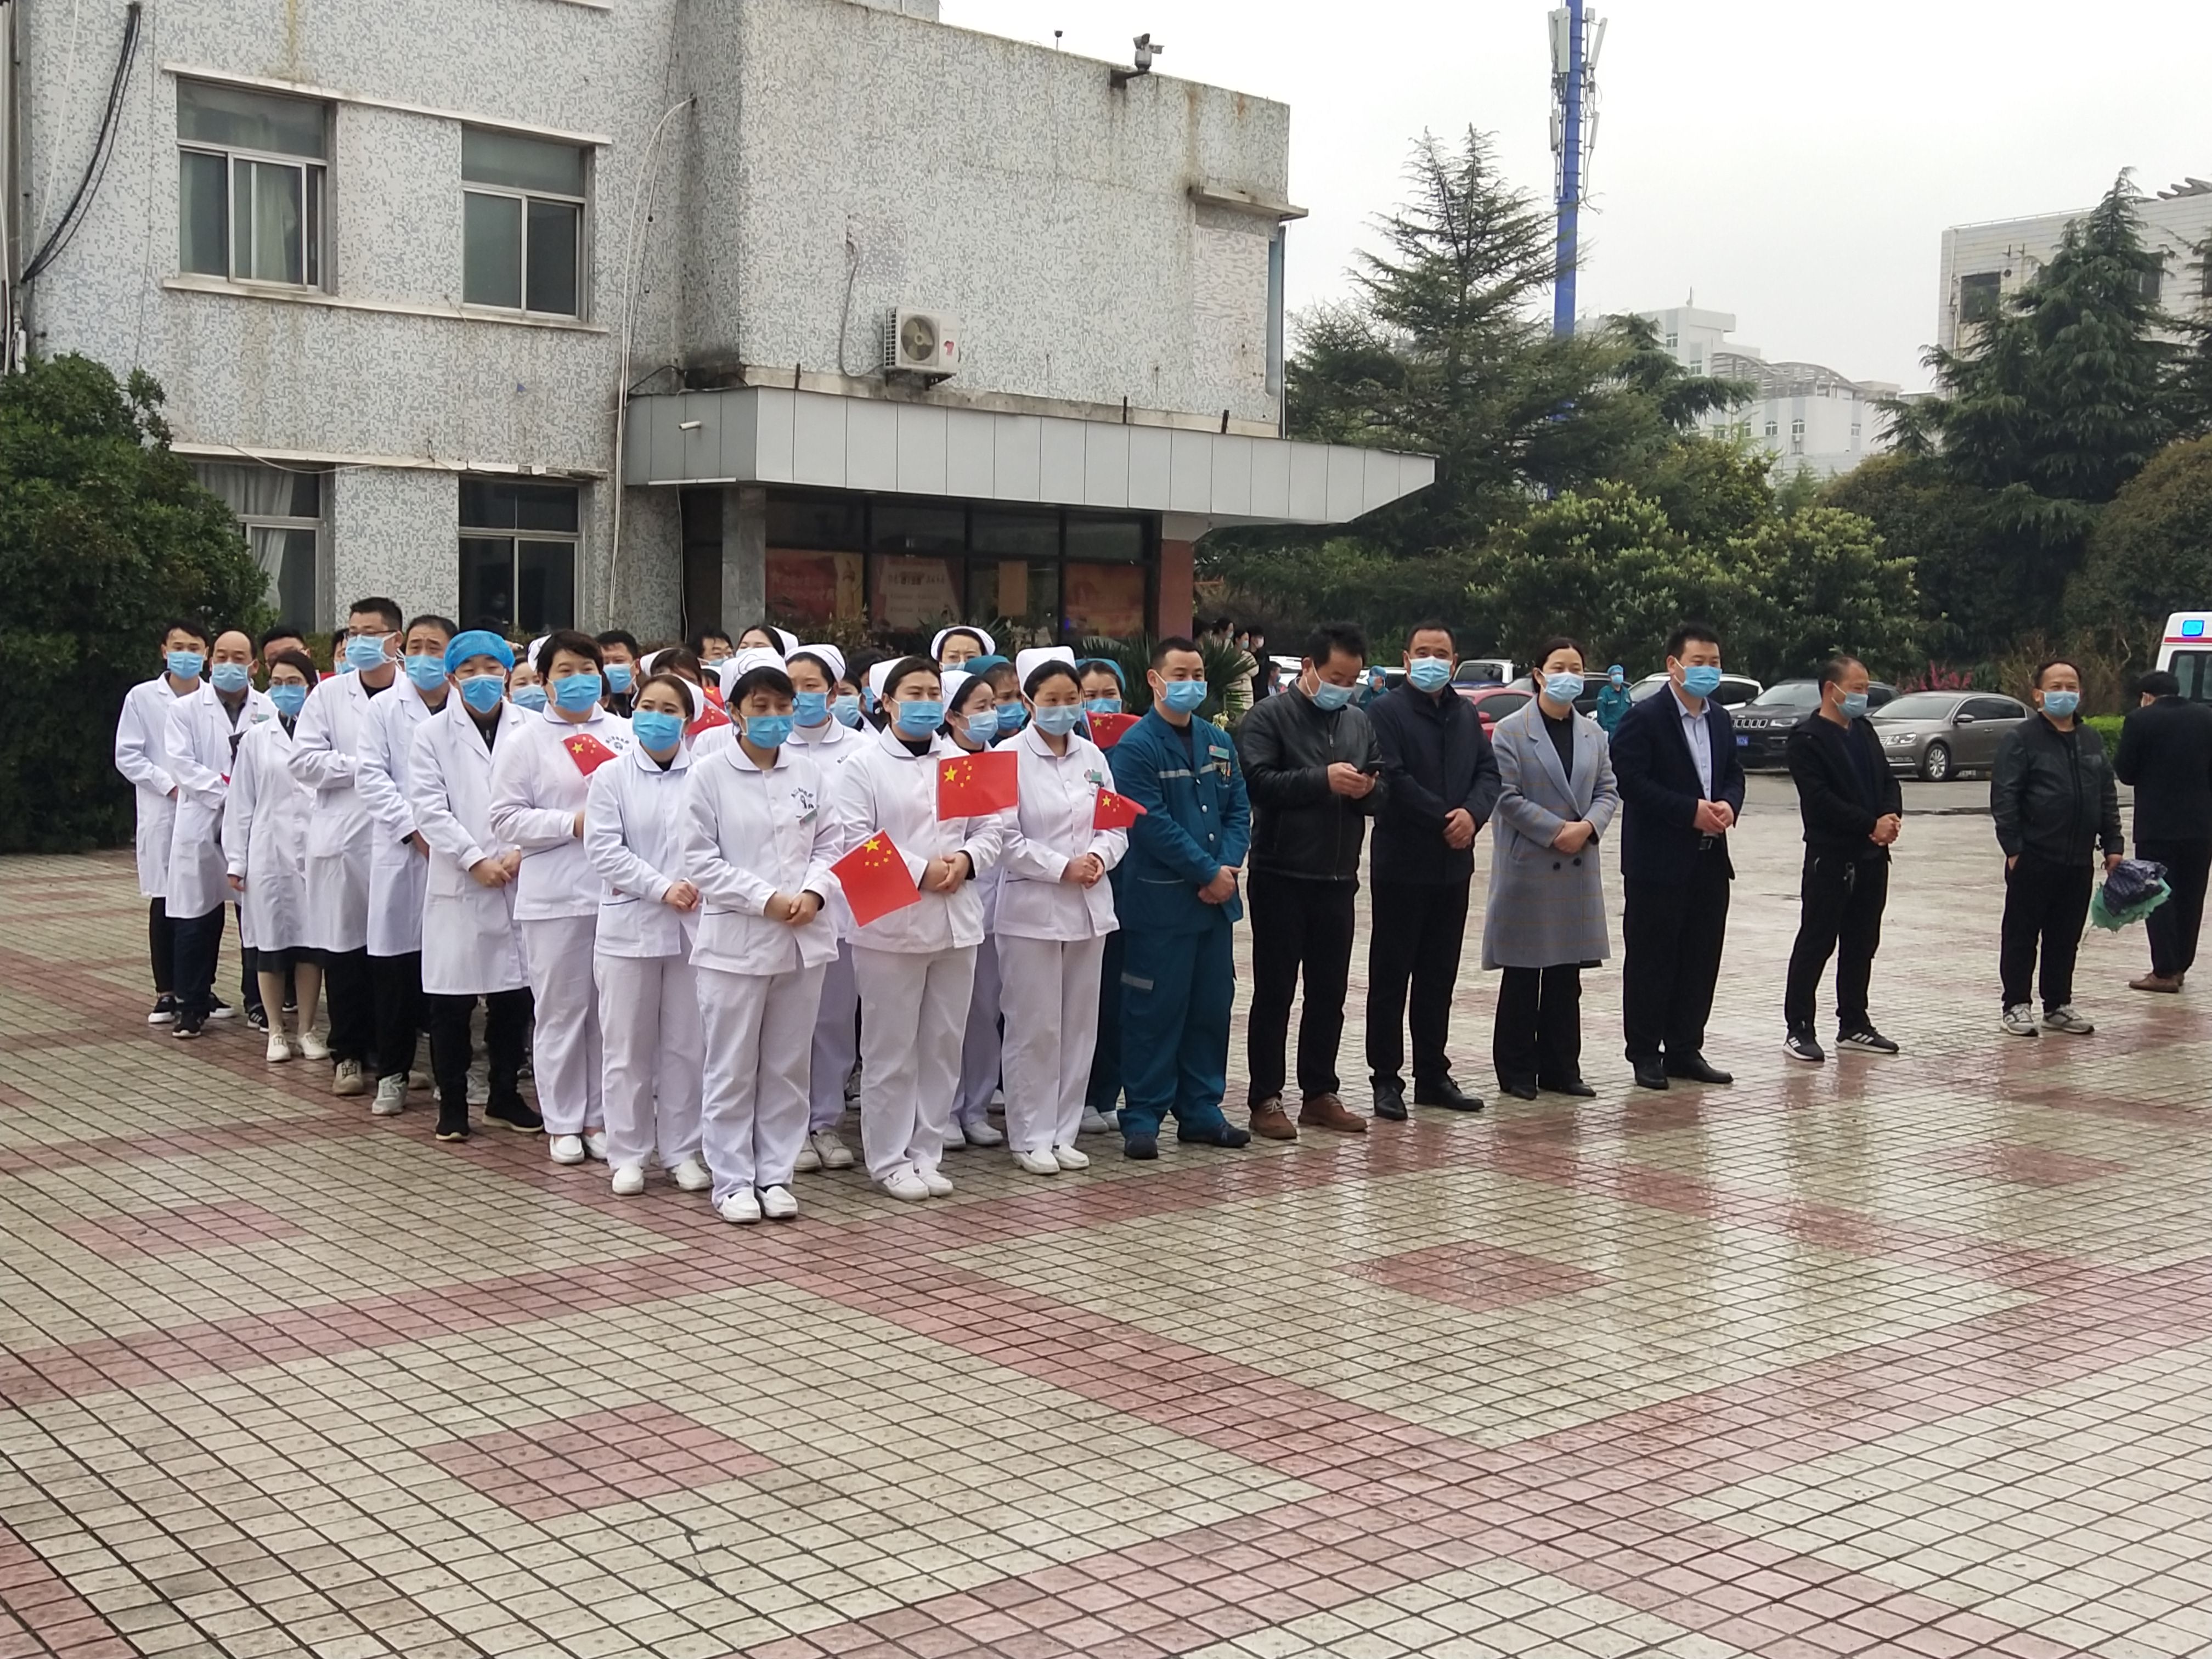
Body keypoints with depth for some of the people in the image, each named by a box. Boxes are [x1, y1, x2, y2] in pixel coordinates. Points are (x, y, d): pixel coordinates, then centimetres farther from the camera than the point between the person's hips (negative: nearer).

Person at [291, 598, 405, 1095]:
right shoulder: (329, 694, 9)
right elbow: (304, 759, 1)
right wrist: (364, 767, -8)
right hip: (344, 838, 2)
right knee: (344, 949, 5)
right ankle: (349, 1055, 14)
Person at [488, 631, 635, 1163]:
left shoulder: (625, 734, 10)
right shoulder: (524, 742, 1)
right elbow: (507, 819, -4)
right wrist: (573, 824, -13)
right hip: (554, 897, -3)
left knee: (611, 1009, 7)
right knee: (562, 1010, 4)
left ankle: (601, 1118, 19)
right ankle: (562, 1124, 15)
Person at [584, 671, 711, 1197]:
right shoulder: (611, 777, 2)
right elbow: (604, 849, -6)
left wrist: (700, 887, -19)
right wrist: (662, 888, -14)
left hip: (693, 925, 0)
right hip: (629, 924, 0)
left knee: (687, 1044, 7)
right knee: (627, 1046, 5)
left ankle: (682, 1151, 17)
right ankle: (628, 1154, 14)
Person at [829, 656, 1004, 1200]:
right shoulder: (862, 766, -3)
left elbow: (992, 829, 12)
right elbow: (856, 842, -12)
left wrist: (965, 859, -8)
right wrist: (921, 871, -16)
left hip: (956, 921, 5)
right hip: (891, 924, -5)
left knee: (943, 1046, 9)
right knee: (890, 1051, 1)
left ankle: (926, 1152, 19)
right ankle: (889, 1160, 11)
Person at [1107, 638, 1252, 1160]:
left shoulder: (1219, 743, 12)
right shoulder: (1135, 747, -10)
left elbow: (1239, 810, 10)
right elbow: (1152, 824, -16)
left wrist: (1229, 867, -7)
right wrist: (1209, 873, -15)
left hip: (1215, 899, 7)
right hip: (1159, 901, -7)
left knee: (1212, 1007, 11)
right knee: (1155, 1012, -2)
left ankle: (1200, 1111, 22)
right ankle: (1142, 1117, 7)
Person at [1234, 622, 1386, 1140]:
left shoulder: (1360, 723, 13)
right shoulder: (1269, 718, -5)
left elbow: (1383, 791, 14)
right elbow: (1257, 781, -19)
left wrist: (1368, 789, -9)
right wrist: (1323, 780, -22)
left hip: (1338, 878, 6)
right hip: (1281, 878, -6)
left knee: (1330, 991, 11)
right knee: (1274, 990, 1)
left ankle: (1320, 1093, 21)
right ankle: (1265, 1099, 7)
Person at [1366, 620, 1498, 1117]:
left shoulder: (1467, 715, 14)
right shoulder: (1387, 712, -6)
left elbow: (1489, 773, 7)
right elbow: (1392, 779, -16)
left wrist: (1473, 813, -13)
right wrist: (1445, 818, -16)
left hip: (1454, 865, 6)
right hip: (1402, 864, -6)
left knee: (1439, 976, 12)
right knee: (1391, 974, 0)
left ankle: (1433, 1074, 20)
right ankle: (1386, 1079, 5)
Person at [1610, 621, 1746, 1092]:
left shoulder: (1721, 720, 14)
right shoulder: (1645, 718, -9)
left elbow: (1734, 773, 19)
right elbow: (1631, 781, -17)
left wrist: (1728, 805, -5)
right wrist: (1691, 810, -19)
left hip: (1710, 860, 7)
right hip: (1658, 859, -7)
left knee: (1701, 959, 9)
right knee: (1651, 959, 0)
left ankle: (1685, 1050, 19)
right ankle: (1645, 1054, 9)